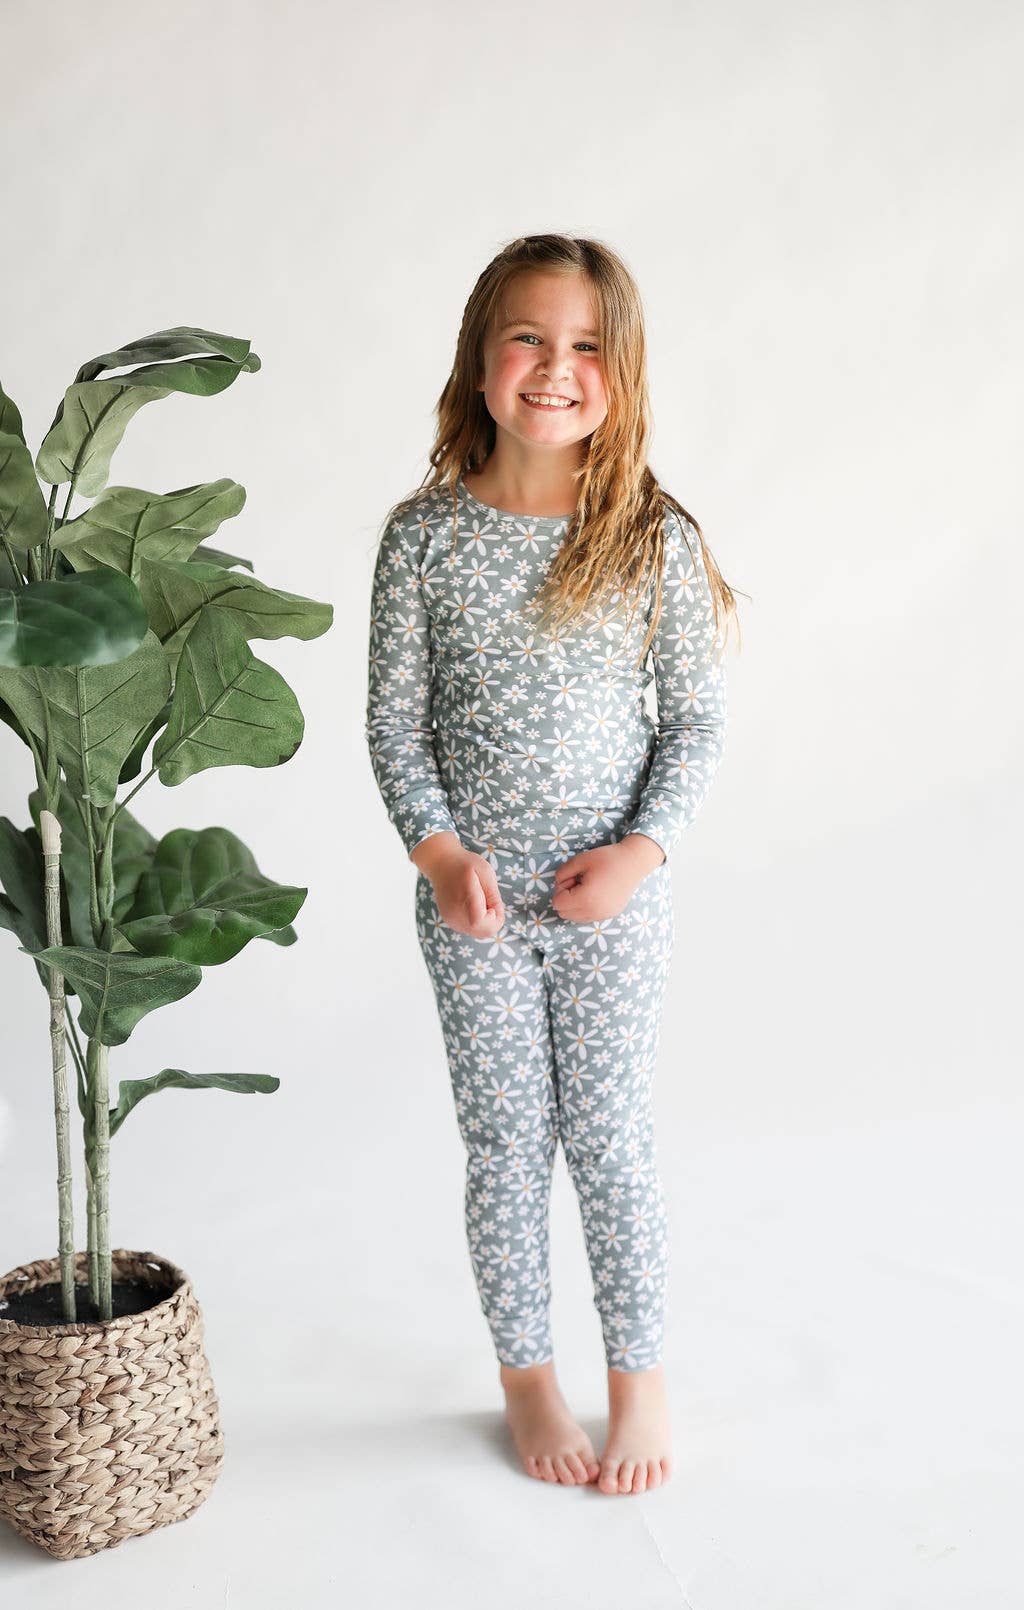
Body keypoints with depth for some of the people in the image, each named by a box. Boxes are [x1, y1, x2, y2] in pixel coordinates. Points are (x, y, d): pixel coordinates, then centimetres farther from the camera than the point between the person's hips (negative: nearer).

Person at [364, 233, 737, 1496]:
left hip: (613, 898, -1)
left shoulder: (655, 537, -6)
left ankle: (641, 1377, 29)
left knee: (610, 1140, 9)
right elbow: (393, 722, -1)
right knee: (503, 1145, 12)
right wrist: (440, 848, -14)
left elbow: (697, 719, -1)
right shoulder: (425, 534, -5)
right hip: (472, 900, 1)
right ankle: (526, 1374, 32)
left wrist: (643, 846, -13)